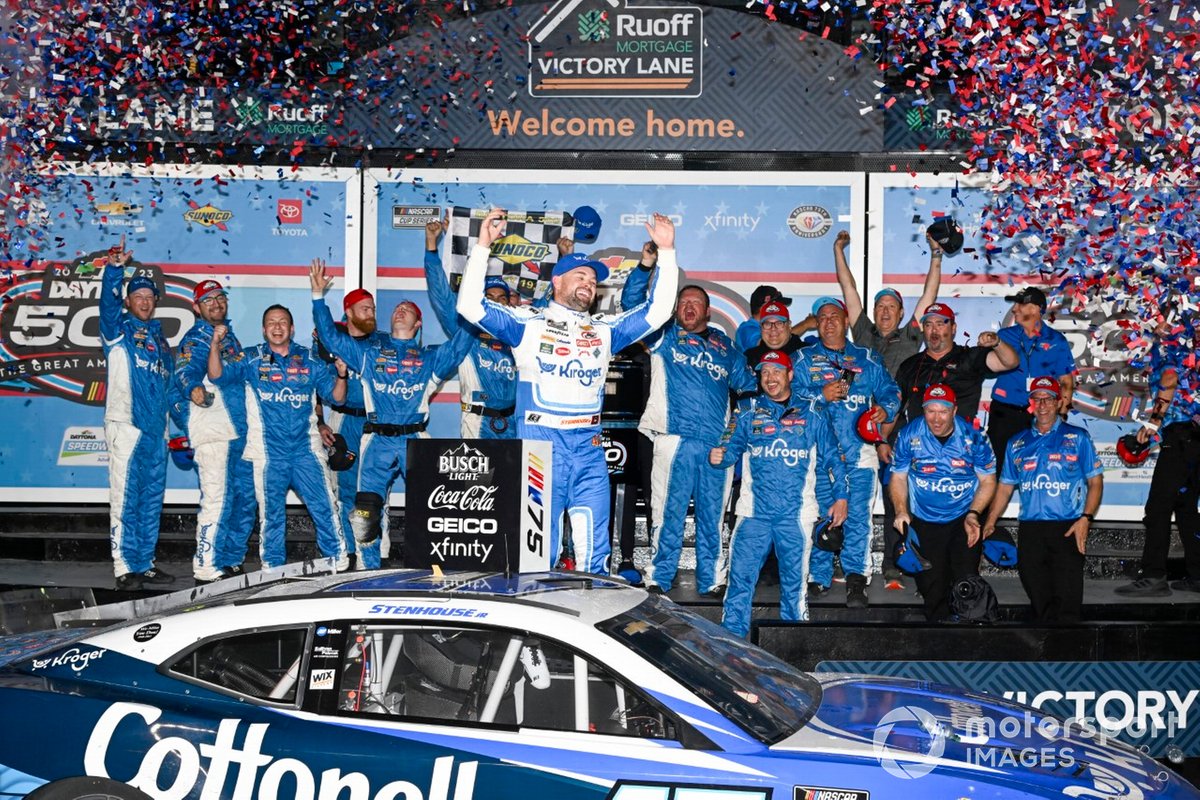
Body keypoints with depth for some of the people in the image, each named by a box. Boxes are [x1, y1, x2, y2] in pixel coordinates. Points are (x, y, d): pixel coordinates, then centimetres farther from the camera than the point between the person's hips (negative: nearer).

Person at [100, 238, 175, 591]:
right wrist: (114, 268, -30)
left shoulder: (159, 337, 21)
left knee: (152, 500, 9)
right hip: (126, 426, -6)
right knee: (126, 498, -8)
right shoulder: (118, 330, 3)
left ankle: (145, 564, 16)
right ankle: (125, 569, -7)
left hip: (156, 429, 6)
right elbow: (108, 303, -17)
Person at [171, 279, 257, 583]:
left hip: (239, 430, 9)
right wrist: (193, 388, -45)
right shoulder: (196, 338, -5)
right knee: (217, 498, -12)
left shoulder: (229, 335, 21)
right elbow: (187, 370, -23)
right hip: (211, 430, -9)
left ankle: (231, 561, 21)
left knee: (246, 498, 11)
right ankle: (206, 568, -7)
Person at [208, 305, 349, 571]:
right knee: (271, 512, 7)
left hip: (307, 449, 1)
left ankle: (338, 562, 9)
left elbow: (336, 396, 7)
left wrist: (341, 376, -13)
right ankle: (272, 568, 18)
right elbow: (218, 375, -6)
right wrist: (215, 346, -23)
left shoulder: (310, 361, 7)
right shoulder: (251, 359, 5)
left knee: (325, 506, -3)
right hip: (268, 452, 0)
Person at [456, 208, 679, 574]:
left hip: (589, 449, 4)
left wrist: (666, 252, 10)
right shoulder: (528, 322, 6)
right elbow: (471, 306, -2)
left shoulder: (604, 330, 18)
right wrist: (483, 246, -8)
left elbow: (657, 311, 16)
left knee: (594, 551, 4)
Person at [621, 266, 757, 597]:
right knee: (669, 513, -3)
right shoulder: (664, 336, 12)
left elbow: (746, 381, 26)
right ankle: (658, 580, 4)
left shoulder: (724, 345, 21)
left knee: (712, 515, 8)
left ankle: (712, 580, 16)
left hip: (717, 443, 3)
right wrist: (645, 266, -7)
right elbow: (632, 303, 2)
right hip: (675, 439, -3)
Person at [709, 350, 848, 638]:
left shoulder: (811, 414, 8)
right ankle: (732, 638, 2)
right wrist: (719, 456, -13)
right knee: (740, 575, -5)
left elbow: (832, 457, 11)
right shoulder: (749, 414, 12)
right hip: (755, 511, 1)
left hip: (795, 513, -1)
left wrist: (840, 497, 5)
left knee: (794, 579, 5)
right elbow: (734, 447, 10)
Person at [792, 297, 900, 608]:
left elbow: (890, 390, 13)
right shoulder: (804, 359, 13)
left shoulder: (867, 359, 17)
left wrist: (885, 409, -8)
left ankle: (856, 579, -11)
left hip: (859, 451, 0)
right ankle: (819, 577, 7)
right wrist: (822, 395, -14)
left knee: (858, 515, -10)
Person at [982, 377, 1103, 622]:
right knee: (1039, 600, 3)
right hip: (1029, 529, 3)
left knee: (1067, 600, -10)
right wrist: (989, 523, 9)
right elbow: (1005, 487, 19)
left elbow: (1095, 481, 5)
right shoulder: (1017, 443, 17)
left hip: (1068, 528, -3)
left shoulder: (1077, 438, 8)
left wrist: (1085, 518, -8)